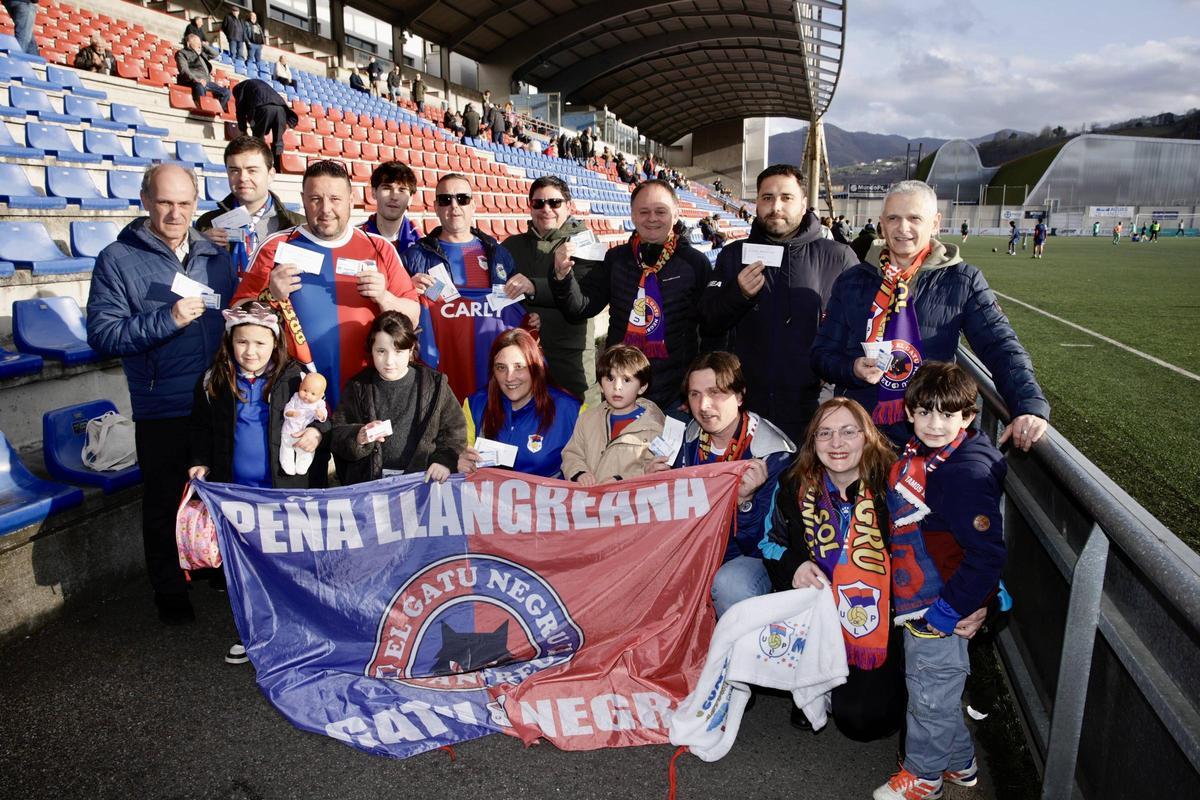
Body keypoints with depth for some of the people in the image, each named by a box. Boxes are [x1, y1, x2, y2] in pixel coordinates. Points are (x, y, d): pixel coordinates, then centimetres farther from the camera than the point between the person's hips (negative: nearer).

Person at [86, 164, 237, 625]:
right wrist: (167, 320, -22)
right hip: (162, 410, -3)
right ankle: (170, 594, 28)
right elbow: (102, 335, -12)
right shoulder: (117, 260, -5)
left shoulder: (215, 255, 8)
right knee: (165, 505, 11)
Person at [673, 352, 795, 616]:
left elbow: (762, 542, -18)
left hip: (751, 557, -5)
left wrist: (745, 500, -37)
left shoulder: (773, 455, -19)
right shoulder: (691, 438, -1)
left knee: (730, 585, -35)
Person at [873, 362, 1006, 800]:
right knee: (939, 688, 25)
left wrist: (953, 607, -21)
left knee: (930, 695, 11)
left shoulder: (968, 472, -26)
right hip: (914, 600, 9)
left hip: (941, 608, -9)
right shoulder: (916, 456, 3)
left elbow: (987, 553, -27)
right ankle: (960, 764, 45)